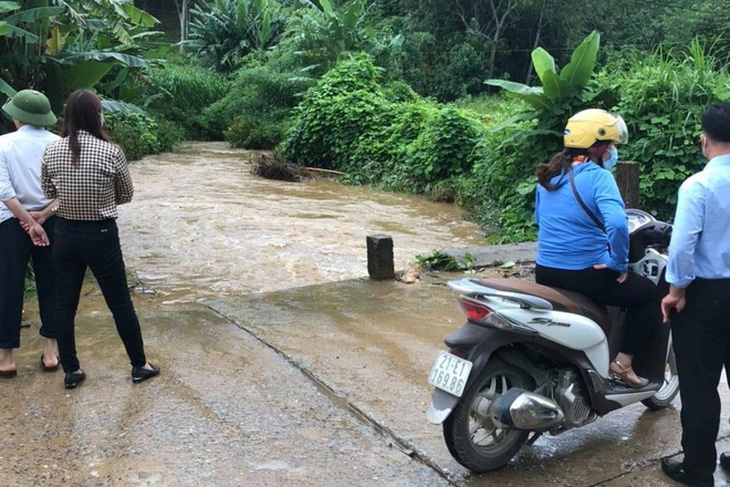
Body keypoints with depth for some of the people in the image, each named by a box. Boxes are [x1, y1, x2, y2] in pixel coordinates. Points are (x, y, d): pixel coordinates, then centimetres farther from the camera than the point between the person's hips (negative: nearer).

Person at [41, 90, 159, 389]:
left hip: (65, 235, 3)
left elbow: (49, 193, 10)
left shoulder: (51, 152, -4)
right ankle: (139, 365, 21)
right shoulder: (111, 152, -15)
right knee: (120, 303, 9)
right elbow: (126, 196, -2)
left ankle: (71, 371, 22)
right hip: (101, 235, -3)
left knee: (64, 304, 13)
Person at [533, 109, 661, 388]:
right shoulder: (597, 176, -15)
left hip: (544, 272, 8)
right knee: (649, 294, 12)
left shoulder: (548, 174, 8)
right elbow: (617, 223, -30)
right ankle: (623, 362, 8)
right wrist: (619, 262, -17)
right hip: (585, 274, -8)